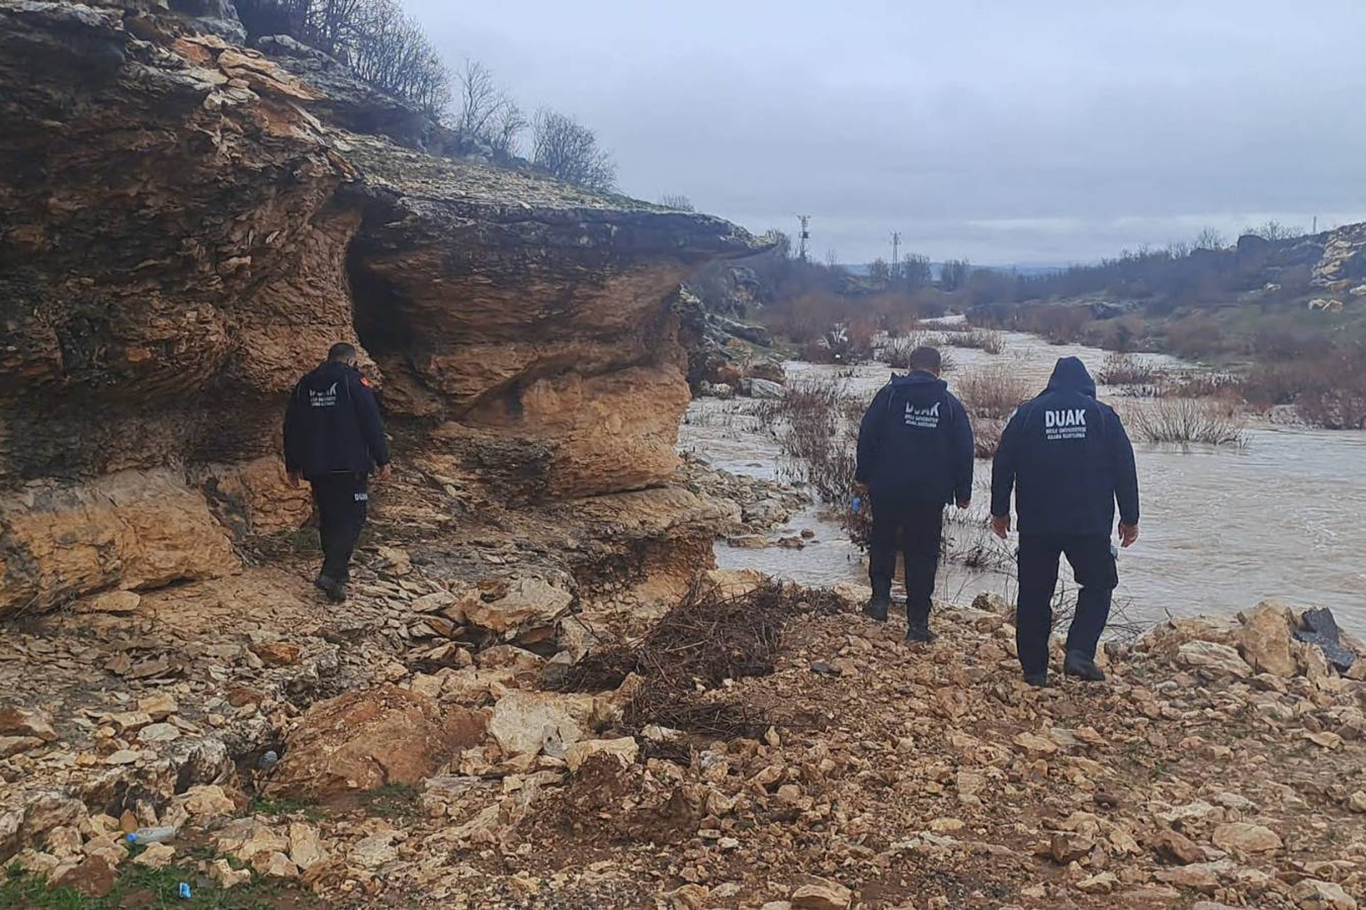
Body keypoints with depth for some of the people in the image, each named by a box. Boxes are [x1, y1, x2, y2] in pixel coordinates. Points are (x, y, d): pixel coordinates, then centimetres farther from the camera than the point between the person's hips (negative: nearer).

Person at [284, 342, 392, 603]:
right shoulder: (354, 380, -3)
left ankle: (338, 569, 23)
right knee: (351, 518, -5)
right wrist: (383, 460, -6)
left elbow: (291, 427, 17)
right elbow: (372, 423, -10)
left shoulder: (305, 384, 14)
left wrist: (293, 466, 23)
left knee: (328, 518, 16)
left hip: (316, 467, 6)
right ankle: (332, 574, -17)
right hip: (350, 465, -6)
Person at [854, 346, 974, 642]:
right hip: (930, 495, 1)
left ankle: (880, 597, 11)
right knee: (922, 555, 6)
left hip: (886, 488, 0)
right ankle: (918, 623, 6)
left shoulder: (889, 394, 0)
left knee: (882, 542, 22)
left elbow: (867, 436, -2)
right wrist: (963, 493, 12)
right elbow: (964, 451, 5)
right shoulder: (951, 403, 4)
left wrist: (863, 475, 7)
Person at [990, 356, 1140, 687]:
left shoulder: (1027, 413, 3)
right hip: (1090, 524, -1)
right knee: (1097, 585, 14)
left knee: (1034, 594, 8)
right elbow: (1125, 469, 3)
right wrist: (1129, 518, 10)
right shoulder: (1103, 414, 3)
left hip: (1036, 525, 1)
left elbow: (1003, 464, 3)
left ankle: (1034, 669, 12)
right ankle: (1079, 652, -4)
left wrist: (1000, 510, 12)